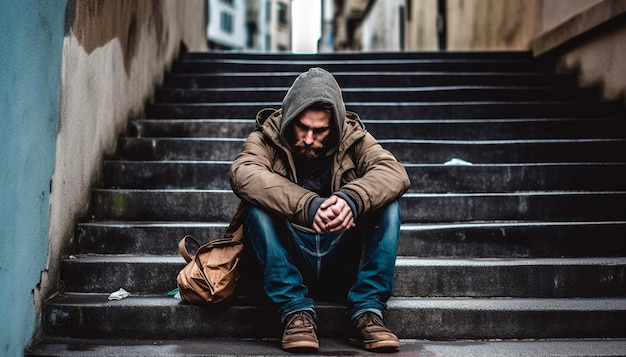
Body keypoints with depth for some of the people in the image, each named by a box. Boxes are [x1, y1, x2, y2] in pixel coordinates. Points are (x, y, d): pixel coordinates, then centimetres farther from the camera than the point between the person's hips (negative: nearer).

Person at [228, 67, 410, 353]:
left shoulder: (353, 138, 2)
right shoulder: (268, 136, -4)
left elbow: (395, 172, -16)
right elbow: (243, 173, -26)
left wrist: (352, 198, -37)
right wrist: (307, 205, -40)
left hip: (344, 262, 2)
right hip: (289, 260, -1)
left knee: (387, 203, -18)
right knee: (256, 204, -25)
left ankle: (366, 312, -21)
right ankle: (296, 311, -28)